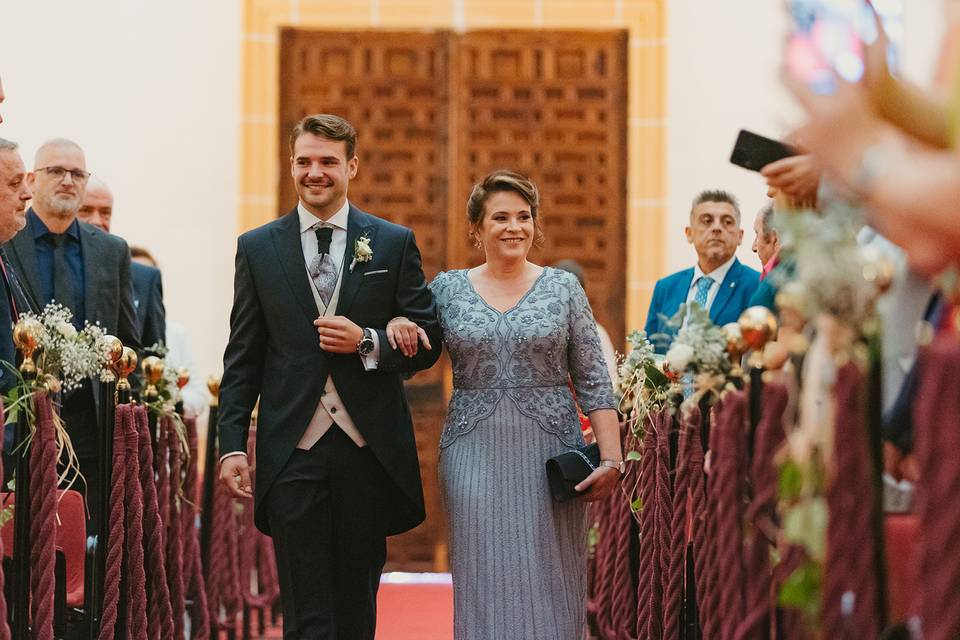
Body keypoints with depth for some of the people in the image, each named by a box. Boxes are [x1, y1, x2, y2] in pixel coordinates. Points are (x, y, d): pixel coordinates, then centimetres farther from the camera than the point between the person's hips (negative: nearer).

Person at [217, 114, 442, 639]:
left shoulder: (395, 244, 6)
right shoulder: (258, 248, 7)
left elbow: (427, 342, 6)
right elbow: (242, 359, 7)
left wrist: (368, 343, -13)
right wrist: (232, 445, -2)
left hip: (368, 452, 1)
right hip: (292, 453, -1)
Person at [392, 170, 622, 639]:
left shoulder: (563, 288, 4)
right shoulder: (447, 289, 6)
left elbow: (593, 382, 3)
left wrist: (611, 458, -7)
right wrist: (396, 327, -10)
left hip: (549, 454, -1)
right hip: (474, 455, 1)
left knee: (547, 583, 0)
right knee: (484, 582, 0)